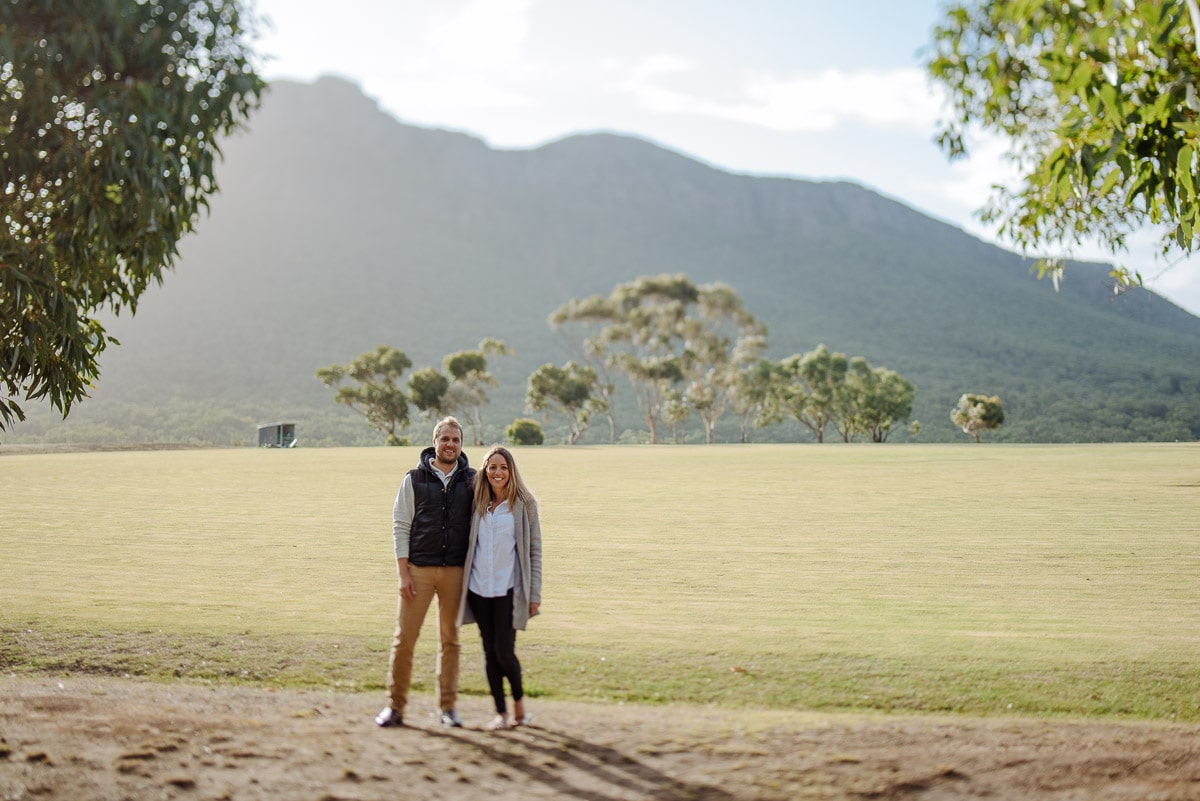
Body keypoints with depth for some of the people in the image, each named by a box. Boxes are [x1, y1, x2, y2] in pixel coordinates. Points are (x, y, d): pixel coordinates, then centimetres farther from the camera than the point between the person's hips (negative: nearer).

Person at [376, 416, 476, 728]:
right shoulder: (415, 479, 3)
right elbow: (401, 527, 2)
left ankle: (448, 707, 15)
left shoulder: (471, 480, 6)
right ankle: (395, 706, 5)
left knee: (450, 640, 7)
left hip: (456, 571, 1)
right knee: (404, 637, -3)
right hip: (419, 569, -1)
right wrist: (404, 574, -5)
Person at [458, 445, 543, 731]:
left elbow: (534, 550, 0)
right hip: (479, 589, 4)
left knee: (504, 650, -7)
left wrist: (534, 594, -4)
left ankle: (519, 702, 19)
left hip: (508, 589, -3)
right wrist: (461, 585, 9)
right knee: (489, 651, 6)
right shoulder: (477, 504, 8)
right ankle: (501, 713, 15)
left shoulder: (524, 504, -1)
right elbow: (468, 545, 14)